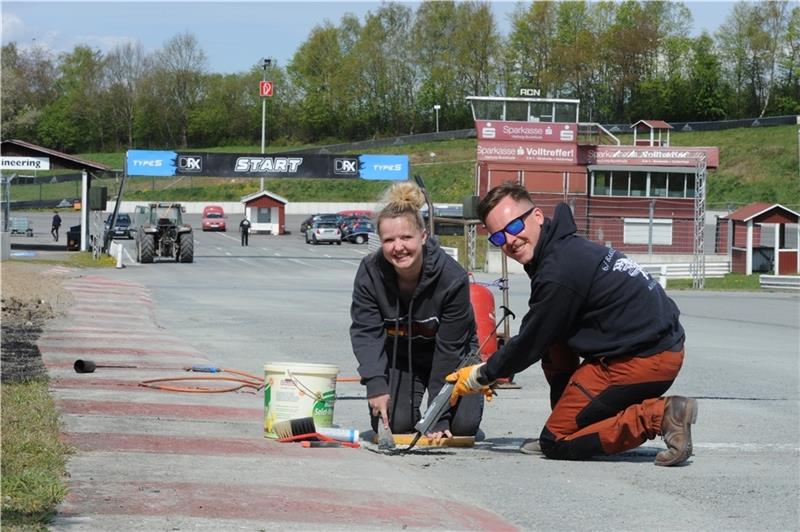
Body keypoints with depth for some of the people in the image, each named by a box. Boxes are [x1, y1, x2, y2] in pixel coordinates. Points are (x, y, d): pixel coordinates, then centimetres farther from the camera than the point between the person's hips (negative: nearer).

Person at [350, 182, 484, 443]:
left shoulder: (452, 278, -30)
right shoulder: (370, 272, -23)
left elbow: (449, 349, -25)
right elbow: (366, 331, -24)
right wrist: (375, 384, -41)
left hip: (453, 359, -1)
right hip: (398, 355, 1)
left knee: (463, 425, -17)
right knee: (396, 423, -18)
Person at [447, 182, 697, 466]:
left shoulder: (558, 274, -18)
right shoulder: (569, 248, 13)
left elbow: (530, 345, -6)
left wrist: (480, 377, 9)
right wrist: (490, 372, 25)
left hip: (641, 362, -10)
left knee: (556, 443, -3)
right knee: (553, 336, 22)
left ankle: (660, 415, -13)